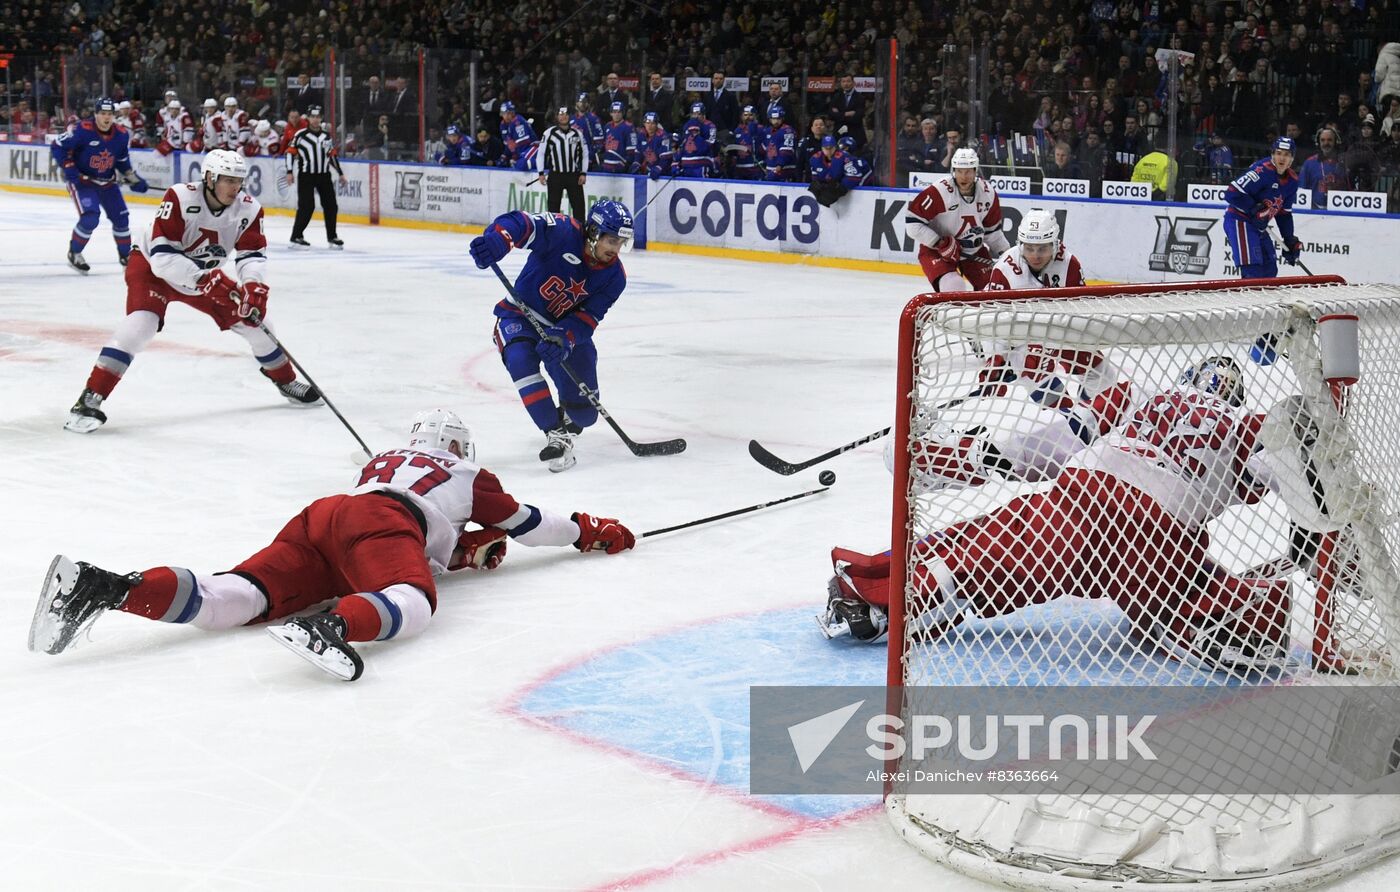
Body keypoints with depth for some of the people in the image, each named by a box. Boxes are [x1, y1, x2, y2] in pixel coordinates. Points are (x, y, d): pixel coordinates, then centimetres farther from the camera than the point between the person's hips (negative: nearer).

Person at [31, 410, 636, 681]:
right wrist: (588, 532, 52)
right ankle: (331, 626, -62)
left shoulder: (382, 463, 45)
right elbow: (524, 521, 39)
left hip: (318, 518, 6)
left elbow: (420, 541, 45)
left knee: (233, 599, -14)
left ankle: (103, 588, -35)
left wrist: (466, 547, 42)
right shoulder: (467, 475, 31)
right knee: (411, 603, -30)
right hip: (376, 524, -6)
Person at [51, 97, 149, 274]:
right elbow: (57, 147, -16)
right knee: (90, 218, -21)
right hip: (82, 180, -6)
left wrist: (133, 179, 6)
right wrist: (69, 169, -21)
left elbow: (122, 160, 13)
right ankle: (74, 254, 0)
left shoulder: (121, 134, -4)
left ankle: (125, 255, 28)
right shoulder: (83, 130, -22)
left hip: (107, 181, 6)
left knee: (121, 217, 6)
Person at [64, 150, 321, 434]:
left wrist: (254, 286, -38)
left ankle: (286, 381, 28)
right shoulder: (180, 199, -33)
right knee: (142, 323, -28)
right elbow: (162, 257, -35)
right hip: (152, 266, -6)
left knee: (251, 317, 3)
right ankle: (90, 399, -28)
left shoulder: (248, 209, -18)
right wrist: (203, 279, -42)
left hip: (206, 274, 6)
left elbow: (252, 254, -18)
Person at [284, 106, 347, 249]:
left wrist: (340, 174, 17)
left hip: (324, 175, 5)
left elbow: (332, 155, 18)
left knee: (331, 205, 2)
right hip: (306, 175, -5)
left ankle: (332, 236, 13)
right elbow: (290, 152, -3)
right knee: (306, 206, -11)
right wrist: (289, 172, -11)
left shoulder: (326, 136, 10)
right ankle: (296, 236, 0)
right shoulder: (300, 135, -4)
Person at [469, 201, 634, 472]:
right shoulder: (563, 232, -25)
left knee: (584, 412, 0)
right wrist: (495, 241, -60)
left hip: (568, 329, 3)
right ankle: (555, 434, -33)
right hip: (521, 315, -3)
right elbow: (520, 223, -38)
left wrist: (564, 337, -38)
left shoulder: (614, 277, -12)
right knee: (520, 358, -38)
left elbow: (587, 317, -17)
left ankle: (565, 421, 42)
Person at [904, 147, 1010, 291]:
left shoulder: (987, 193, -7)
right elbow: (912, 223, -24)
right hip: (936, 250, -5)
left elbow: (992, 230, 8)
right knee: (954, 287, -28)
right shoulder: (939, 190, -25)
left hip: (974, 249, 5)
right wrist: (941, 243, -25)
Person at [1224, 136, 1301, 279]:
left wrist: (1290, 241, 11)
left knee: (1270, 270, 13)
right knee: (1253, 271, -20)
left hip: (1258, 225, 9)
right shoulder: (1262, 170, -20)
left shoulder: (1292, 180, 6)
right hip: (1239, 221, -9)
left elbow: (1284, 214, 15)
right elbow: (1232, 193, -24)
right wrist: (1255, 209, -24)